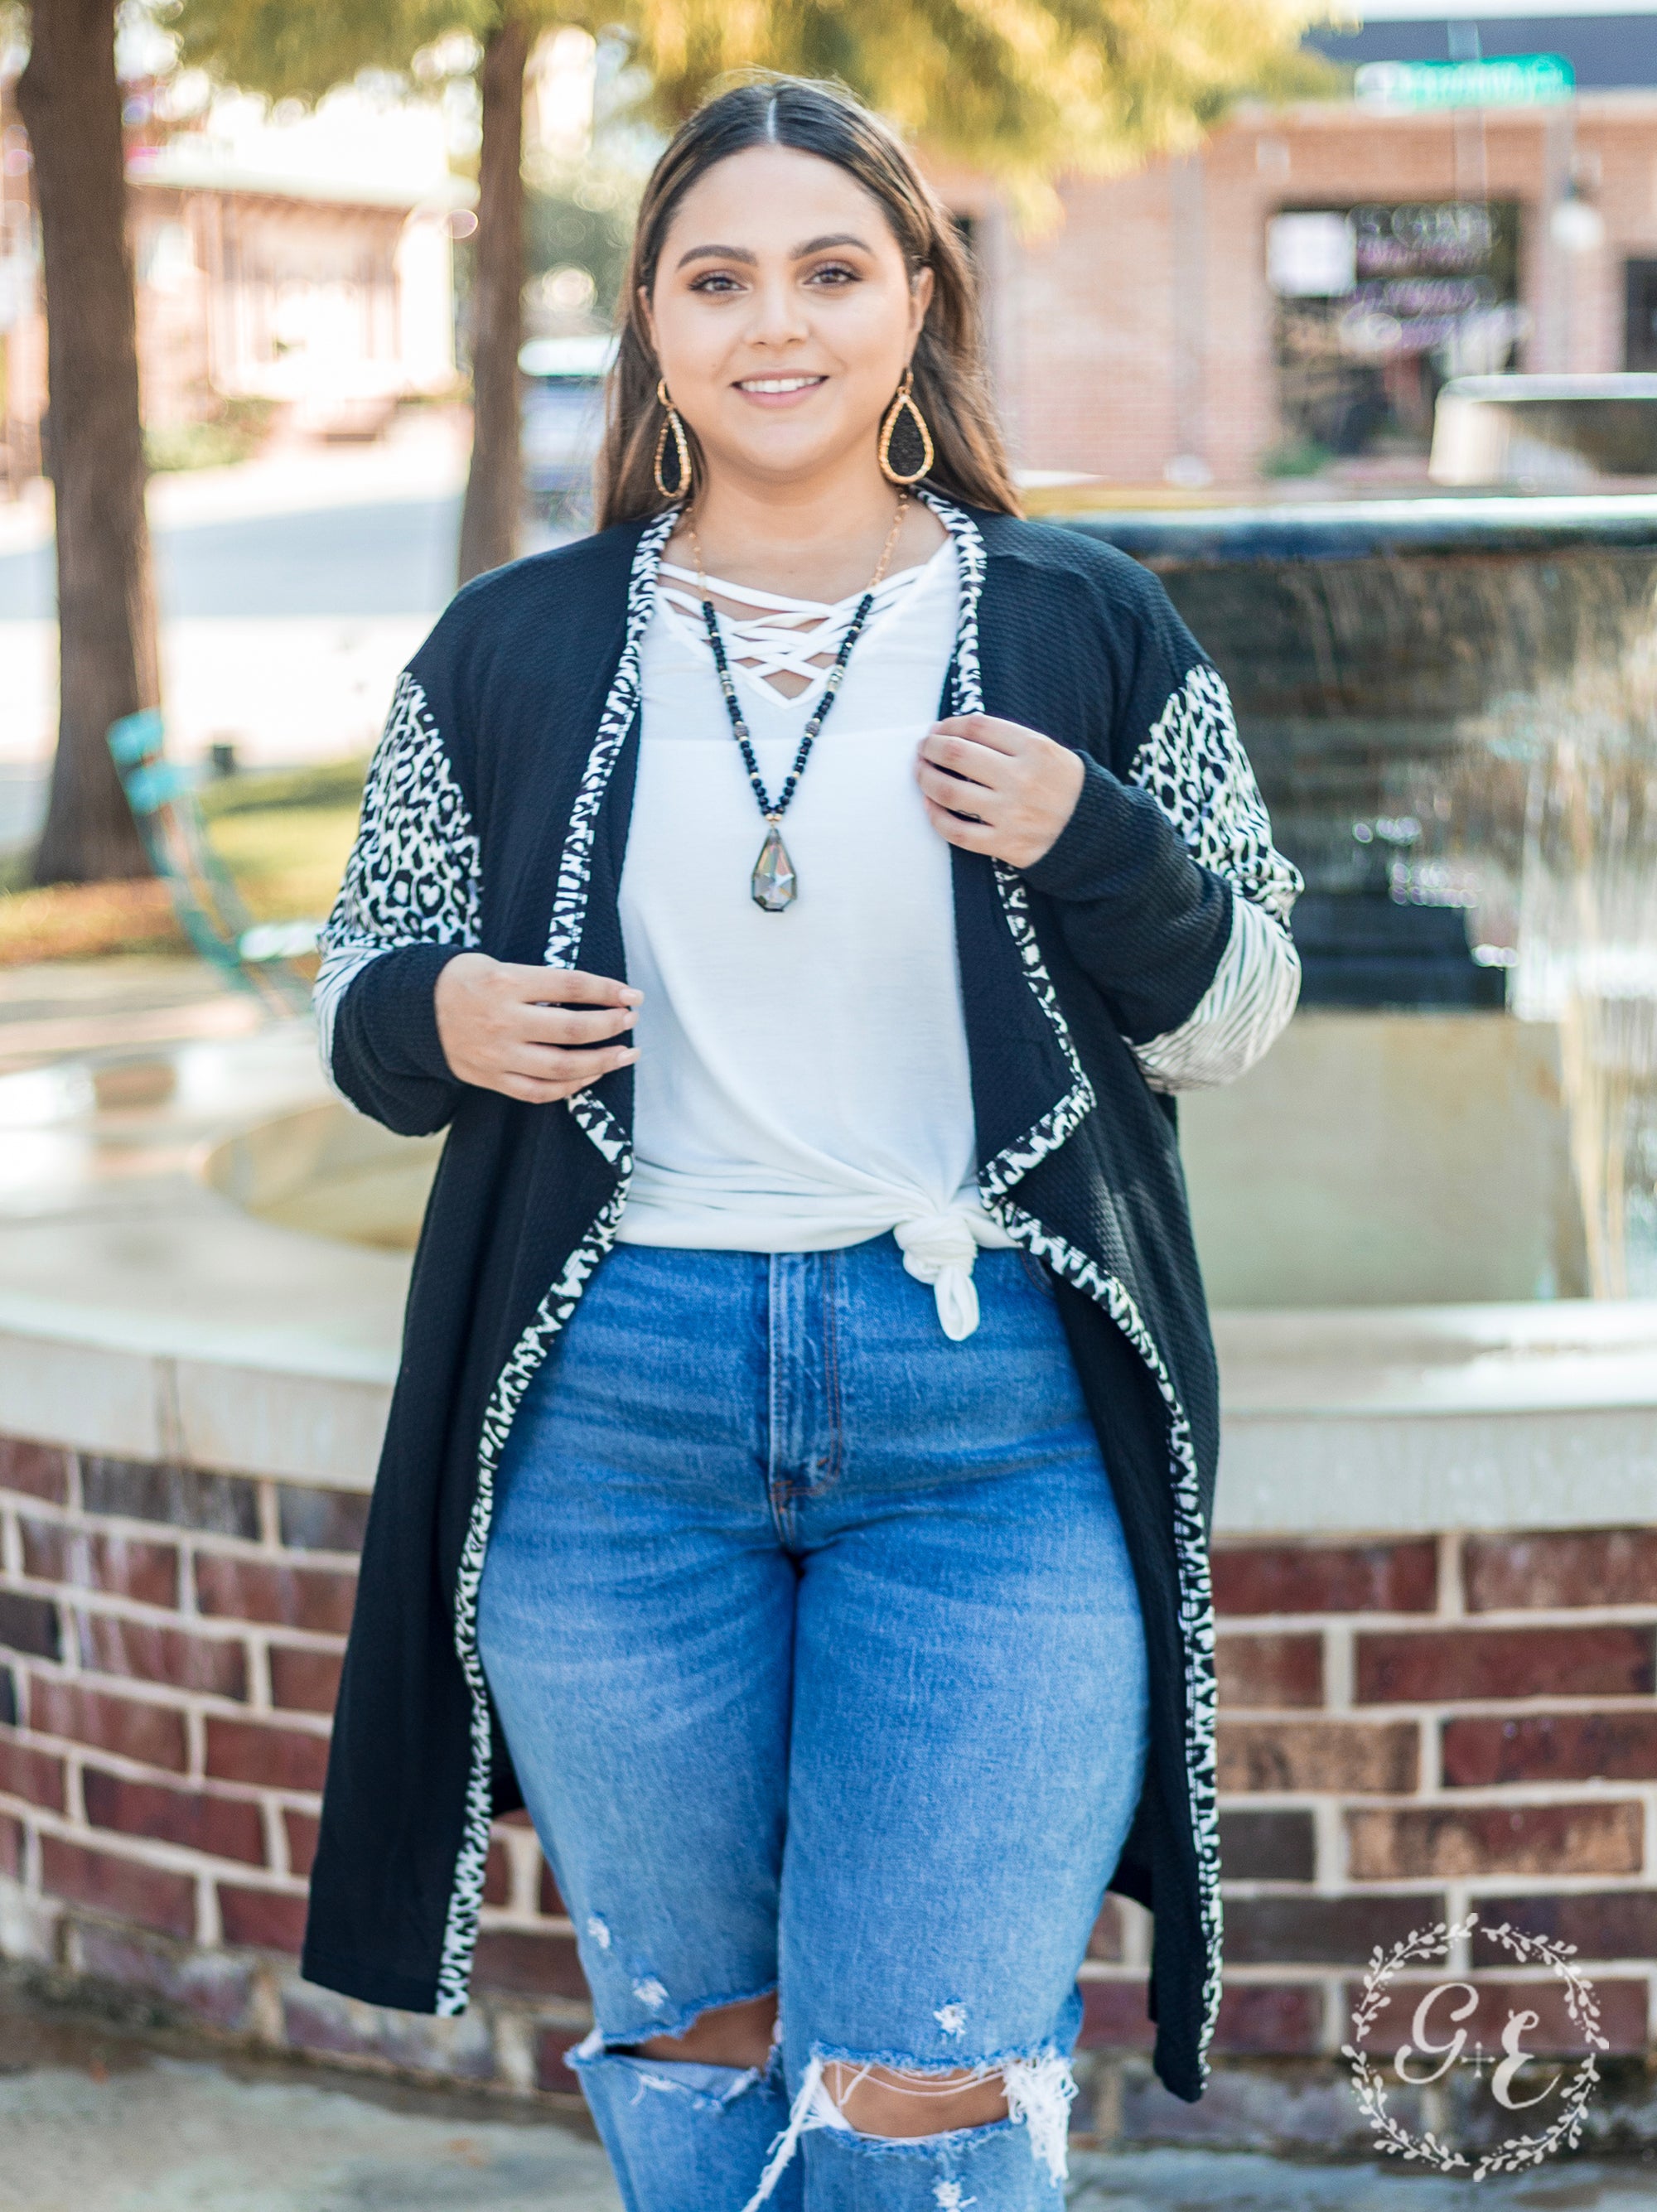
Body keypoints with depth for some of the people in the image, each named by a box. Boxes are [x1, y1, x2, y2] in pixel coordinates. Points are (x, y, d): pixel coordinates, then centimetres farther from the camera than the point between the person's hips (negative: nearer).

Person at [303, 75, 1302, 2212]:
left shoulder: (1086, 632, 3)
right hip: (608, 1420, 2)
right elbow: (360, 985, 12)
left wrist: (1090, 847, -14)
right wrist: (432, 1018, -11)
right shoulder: (513, 650, 5)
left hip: (994, 1417, -2)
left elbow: (1234, 1019, 6)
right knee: (690, 2039, 17)